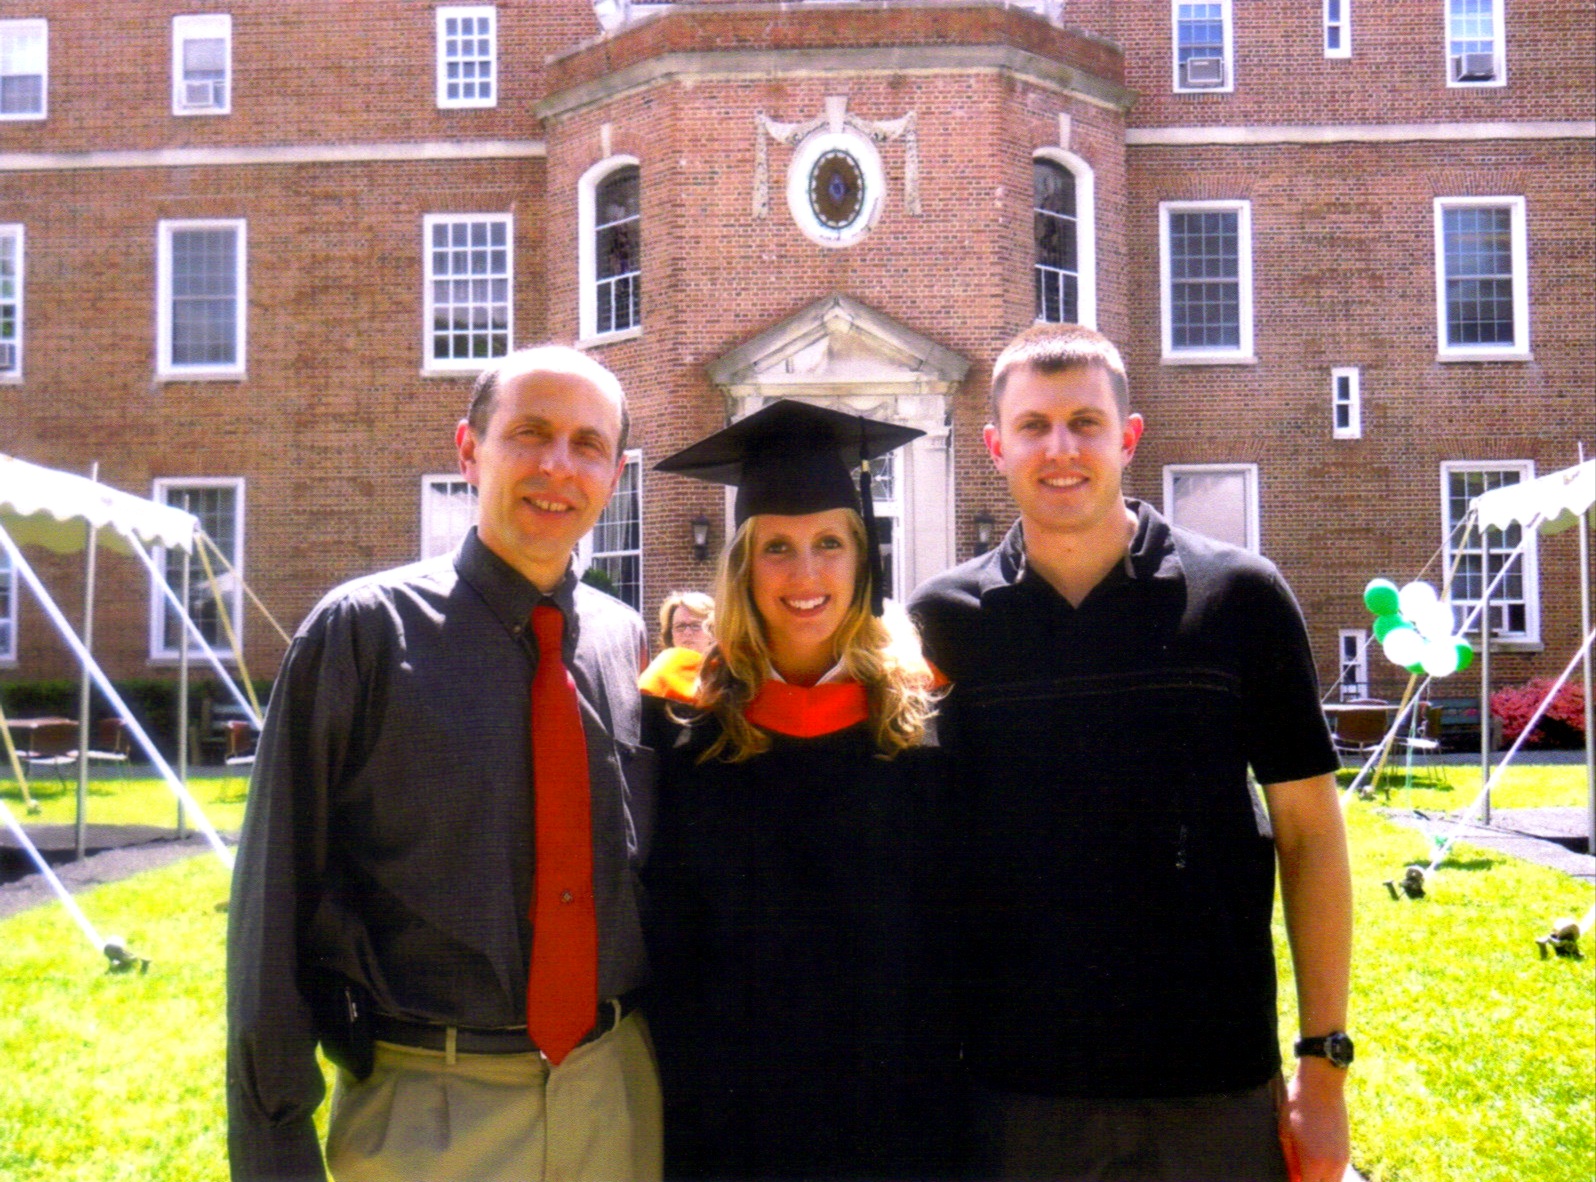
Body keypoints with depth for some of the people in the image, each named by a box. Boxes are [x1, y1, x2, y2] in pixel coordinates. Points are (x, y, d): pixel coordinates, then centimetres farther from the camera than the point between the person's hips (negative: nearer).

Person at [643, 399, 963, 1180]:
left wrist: (945, 1106, -4)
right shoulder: (693, 737, -4)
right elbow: (670, 948, -1)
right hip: (735, 1116, 0)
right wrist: (690, 1113, -4)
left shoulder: (924, 727, -3)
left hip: (899, 1111, 0)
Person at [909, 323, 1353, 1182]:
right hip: (1014, 1088, 1)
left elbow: (1309, 831, 0)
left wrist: (1324, 1063, -1)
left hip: (1217, 1087, 0)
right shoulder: (944, 619, -1)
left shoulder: (1238, 597, -3)